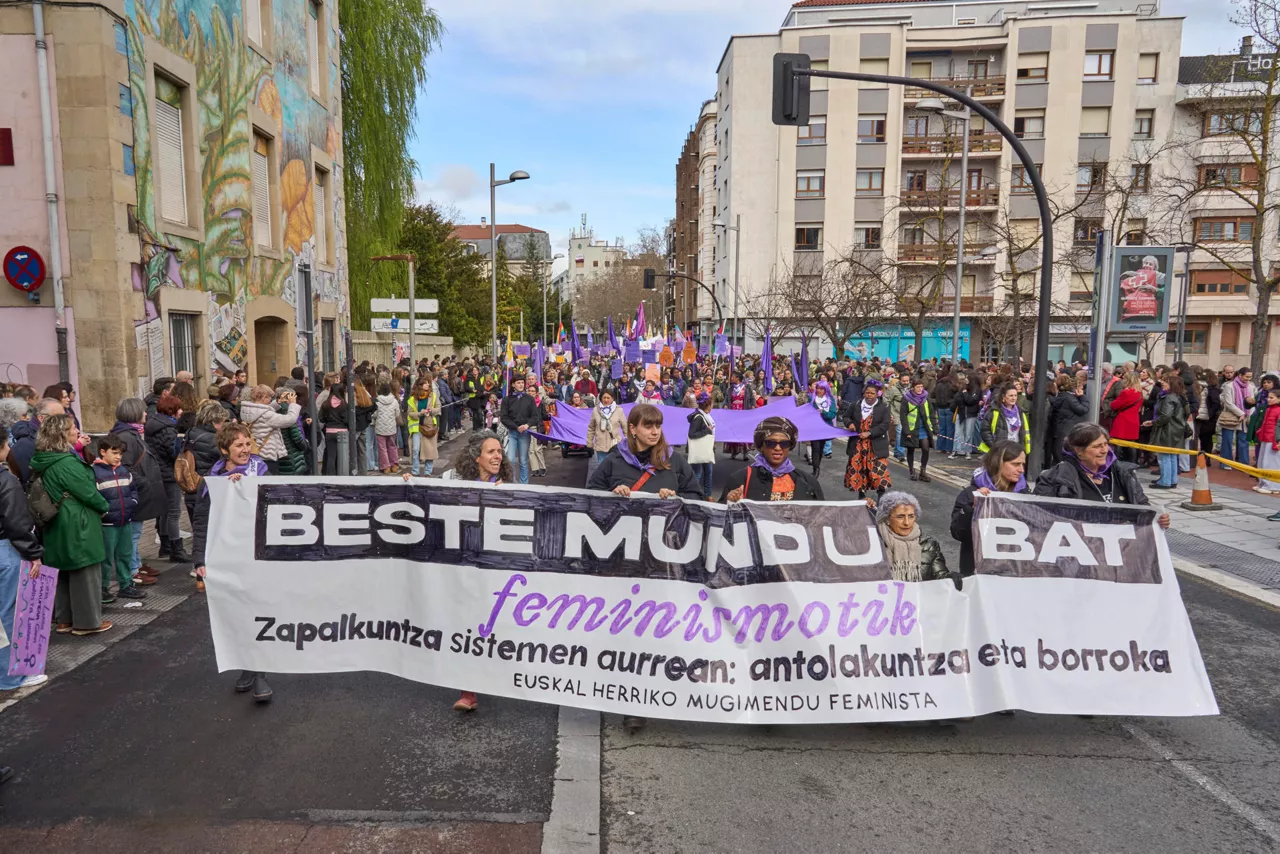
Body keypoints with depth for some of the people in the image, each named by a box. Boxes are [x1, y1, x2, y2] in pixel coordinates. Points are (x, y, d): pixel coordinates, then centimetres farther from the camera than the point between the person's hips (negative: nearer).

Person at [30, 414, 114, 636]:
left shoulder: (45, 461, 7)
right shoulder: (66, 463, -22)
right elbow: (87, 492, -19)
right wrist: (104, 507, -2)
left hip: (57, 526, 9)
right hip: (76, 526, -9)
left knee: (64, 572, 17)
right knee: (85, 573, 2)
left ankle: (64, 619, 27)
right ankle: (87, 621, 10)